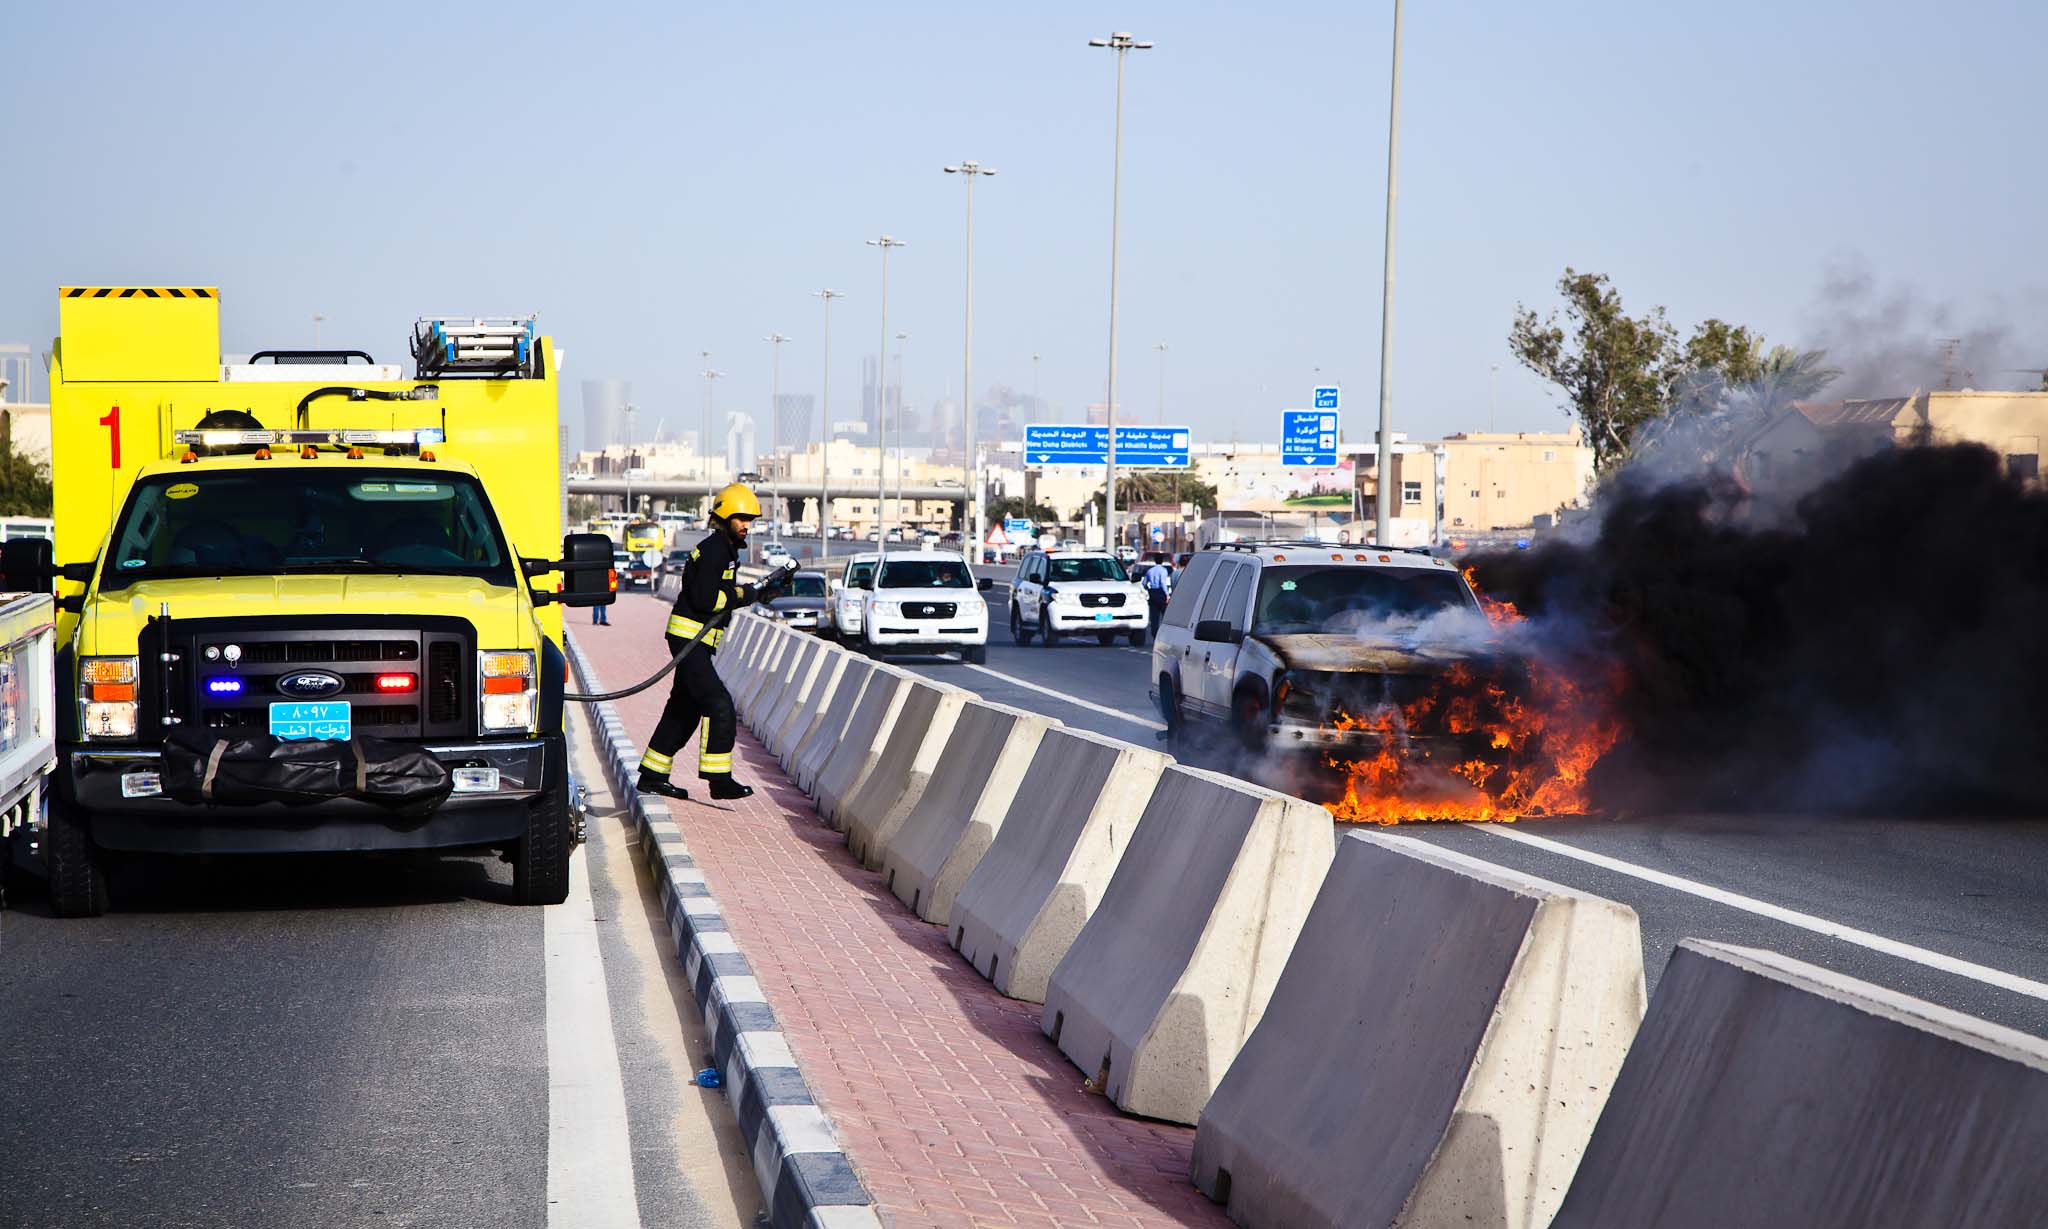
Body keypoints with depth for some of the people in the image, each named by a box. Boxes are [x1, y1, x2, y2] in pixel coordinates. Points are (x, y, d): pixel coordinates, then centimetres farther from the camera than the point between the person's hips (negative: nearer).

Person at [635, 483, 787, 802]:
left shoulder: (725, 549, 18)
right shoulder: (713, 550, -15)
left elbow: (723, 596, 20)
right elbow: (705, 599, -23)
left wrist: (761, 593, 9)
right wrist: (745, 594, -14)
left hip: (697, 642, 11)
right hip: (689, 637, -11)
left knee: (685, 708, 14)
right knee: (719, 705, -13)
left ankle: (652, 776, 20)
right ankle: (719, 780, -11)